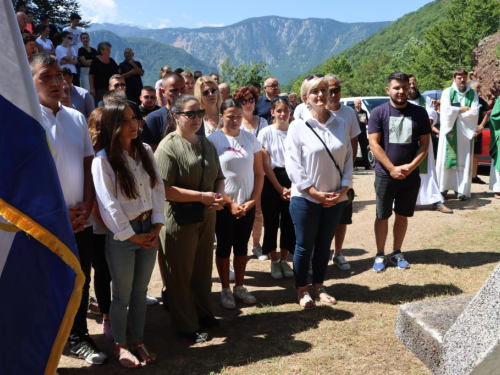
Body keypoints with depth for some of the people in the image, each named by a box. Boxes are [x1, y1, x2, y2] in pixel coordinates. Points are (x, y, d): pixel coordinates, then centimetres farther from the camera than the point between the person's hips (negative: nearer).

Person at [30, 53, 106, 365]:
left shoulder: (77, 118, 8)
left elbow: (88, 164, 10)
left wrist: (87, 206, -3)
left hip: (81, 220, 5)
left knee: (81, 282, 16)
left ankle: (78, 336, 35)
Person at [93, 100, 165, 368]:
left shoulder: (145, 151, 4)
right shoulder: (103, 159, -14)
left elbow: (158, 188, 4)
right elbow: (108, 204, -15)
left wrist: (157, 227, -4)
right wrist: (131, 235, -12)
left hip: (148, 230, 5)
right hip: (122, 234, -5)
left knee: (140, 291, 16)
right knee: (122, 294, 9)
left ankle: (139, 342, 30)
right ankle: (120, 346, 27)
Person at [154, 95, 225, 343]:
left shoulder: (207, 145, 12)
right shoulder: (168, 147, -13)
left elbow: (219, 177, 18)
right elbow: (164, 189, -21)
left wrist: (219, 195, -4)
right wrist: (201, 196, -20)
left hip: (207, 217, 7)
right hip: (179, 218, -7)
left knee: (203, 268, 18)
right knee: (181, 273, 6)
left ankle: (203, 313, 37)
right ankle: (186, 325, 21)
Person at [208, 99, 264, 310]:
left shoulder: (250, 138, 2)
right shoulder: (213, 140, -8)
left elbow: (259, 173, 5)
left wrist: (254, 199, -6)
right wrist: (230, 204, -12)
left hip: (248, 205, 3)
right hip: (224, 206, -3)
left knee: (241, 247, 14)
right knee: (224, 247, 8)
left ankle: (239, 287, 28)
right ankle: (225, 290, 22)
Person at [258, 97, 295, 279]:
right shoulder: (266, 132, -4)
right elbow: (265, 164, -6)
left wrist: (293, 187, -9)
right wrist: (280, 188, -8)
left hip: (292, 179, 2)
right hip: (271, 181, -2)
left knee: (289, 222, 6)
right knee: (271, 222, 4)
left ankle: (284, 260, 22)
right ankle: (274, 262, 18)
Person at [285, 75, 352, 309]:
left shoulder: (341, 125, 4)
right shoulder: (298, 126, -8)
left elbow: (348, 159, 6)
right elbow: (293, 164, -11)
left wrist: (344, 189, -5)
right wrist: (314, 192, -14)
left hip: (335, 199, 4)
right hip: (306, 199, -3)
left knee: (324, 245, 14)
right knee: (304, 246, 7)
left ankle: (319, 287, 30)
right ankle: (302, 291, 22)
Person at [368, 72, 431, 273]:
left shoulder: (419, 113, 1)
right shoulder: (378, 112, -5)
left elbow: (425, 143, 1)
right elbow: (374, 144, -10)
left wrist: (411, 166, -13)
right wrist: (392, 169, -16)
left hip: (411, 176, 2)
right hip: (385, 175, -2)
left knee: (402, 215, 12)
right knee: (382, 216, 7)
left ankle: (397, 253, 27)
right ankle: (380, 255, 20)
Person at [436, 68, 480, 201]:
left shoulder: (472, 94, 9)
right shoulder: (447, 92, 2)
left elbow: (475, 112, -5)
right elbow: (446, 110, -13)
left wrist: (455, 112, -9)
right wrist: (463, 109, -6)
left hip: (465, 133, 2)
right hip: (450, 131, -2)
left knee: (464, 161, 0)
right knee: (446, 159, -3)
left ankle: (461, 190, 3)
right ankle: (443, 188, 2)